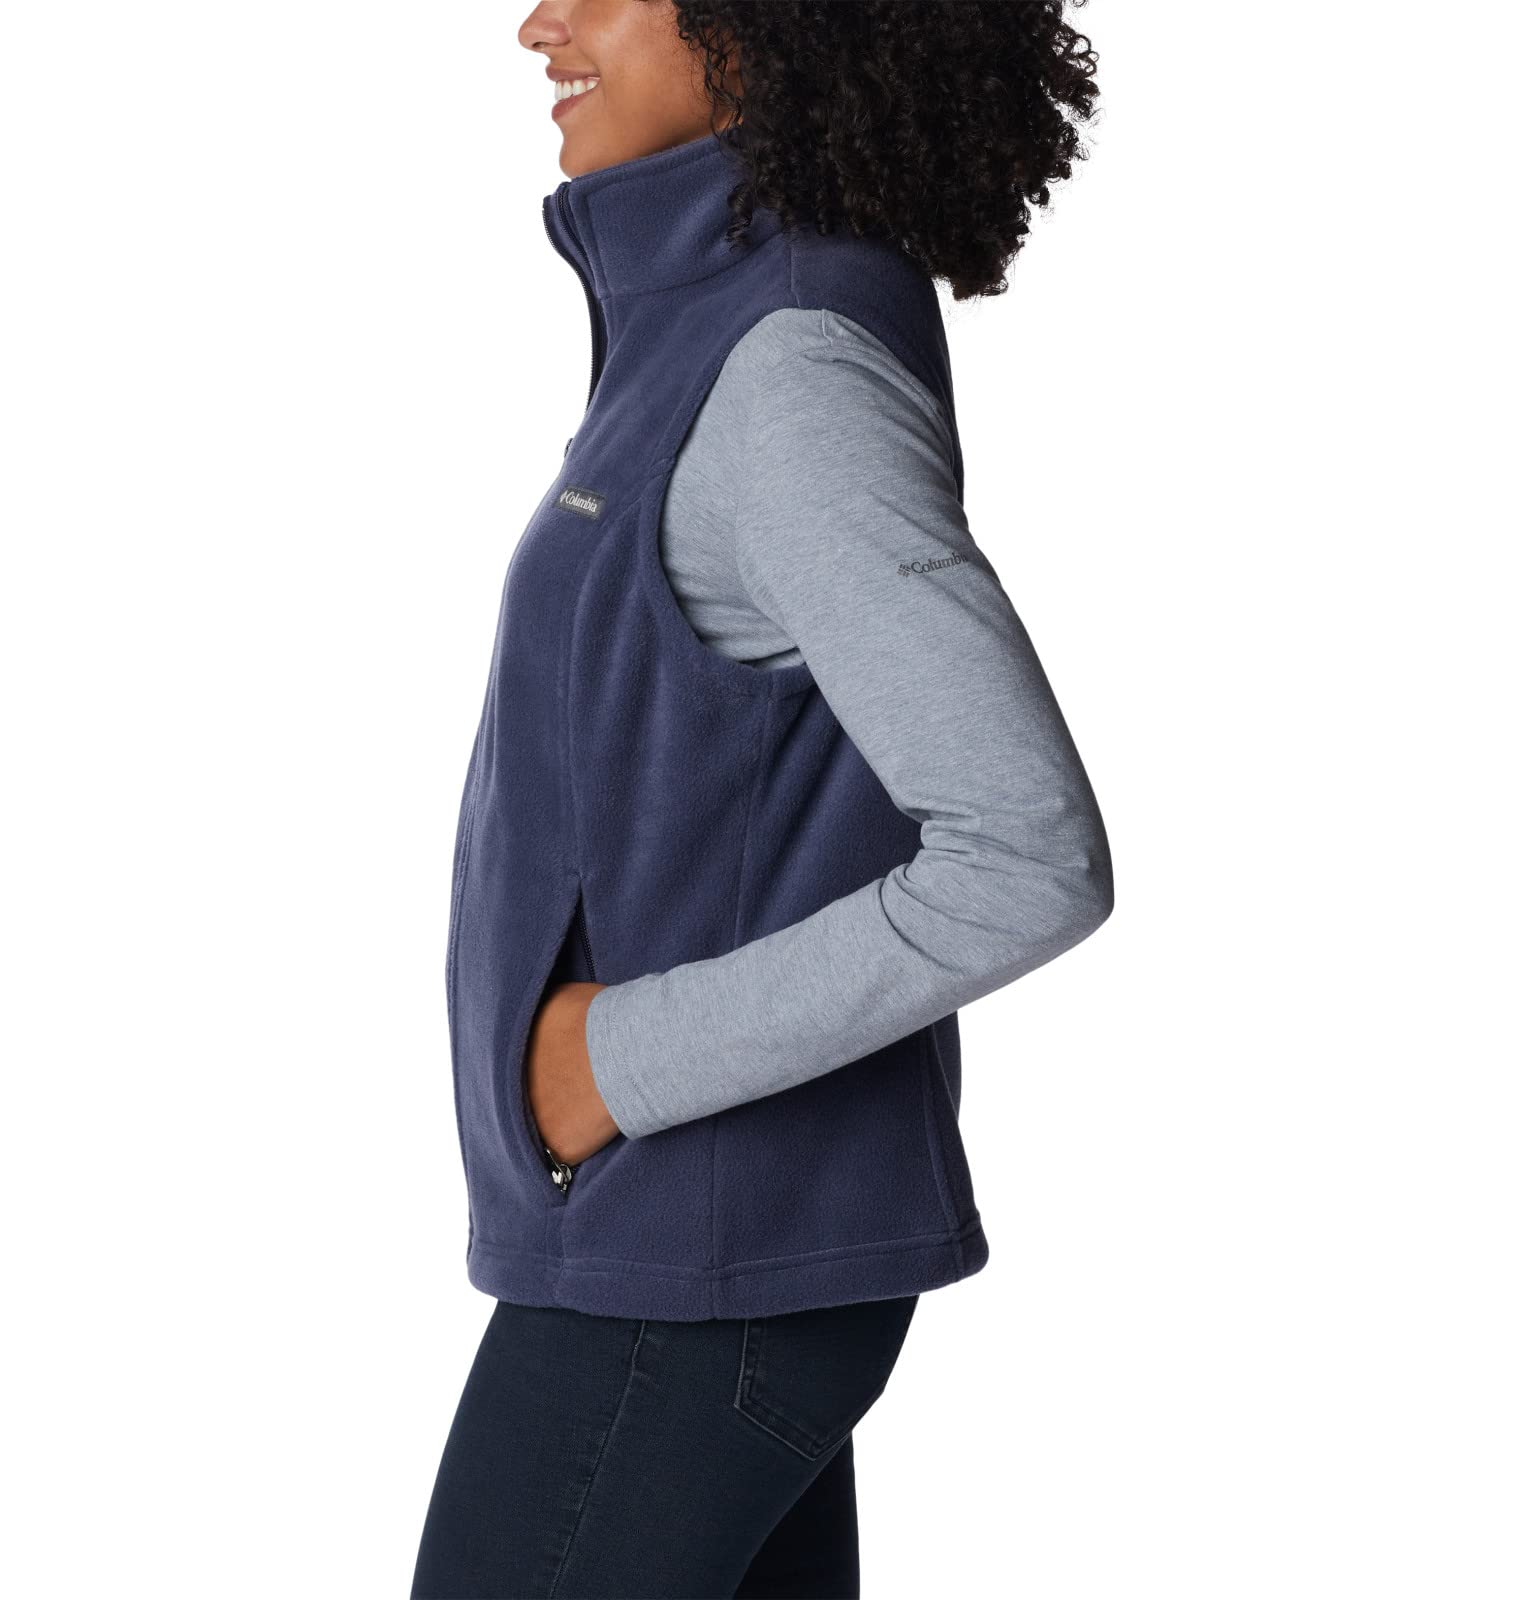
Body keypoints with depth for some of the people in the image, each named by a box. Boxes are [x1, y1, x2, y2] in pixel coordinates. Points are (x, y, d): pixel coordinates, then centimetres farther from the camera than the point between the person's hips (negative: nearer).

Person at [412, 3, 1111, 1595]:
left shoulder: (802, 381, -21)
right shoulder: (745, 340, 10)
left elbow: (1032, 863, -28)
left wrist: (630, 1065, -19)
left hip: (698, 1257, -10)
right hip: (679, 1211, 10)